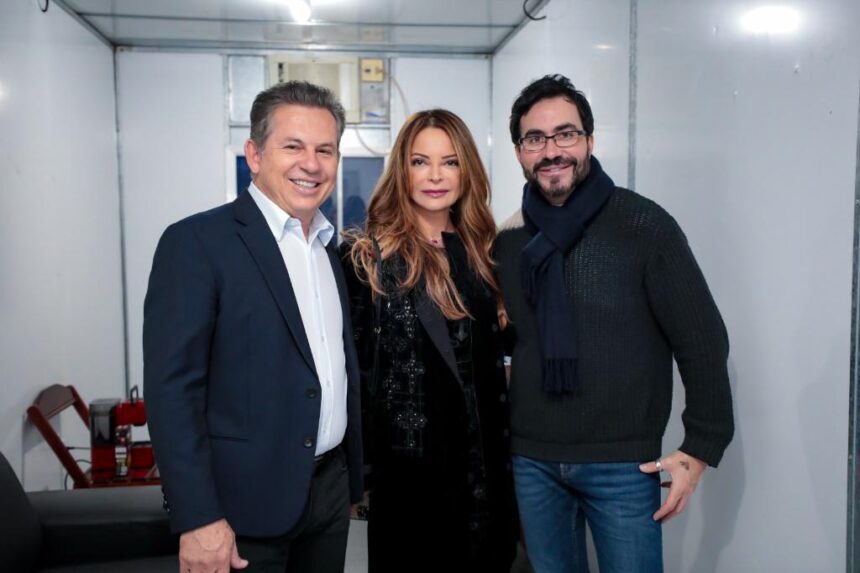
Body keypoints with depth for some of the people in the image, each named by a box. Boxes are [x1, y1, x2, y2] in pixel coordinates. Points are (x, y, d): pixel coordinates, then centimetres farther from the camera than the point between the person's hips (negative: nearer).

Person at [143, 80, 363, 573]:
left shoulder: (333, 246, 8)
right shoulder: (196, 242, -12)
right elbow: (172, 388, -16)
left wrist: (352, 474, 12)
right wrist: (198, 518, -18)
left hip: (331, 486, 6)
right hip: (246, 498, -6)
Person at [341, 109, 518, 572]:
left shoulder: (478, 252, 7)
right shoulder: (368, 256, -9)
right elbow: (352, 362, -9)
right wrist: (358, 468, -9)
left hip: (483, 460, 5)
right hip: (408, 464, -5)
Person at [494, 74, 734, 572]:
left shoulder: (643, 224, -8)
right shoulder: (509, 240, 3)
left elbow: (702, 340, -7)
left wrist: (700, 449, -8)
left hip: (623, 463, -3)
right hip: (532, 461, 4)